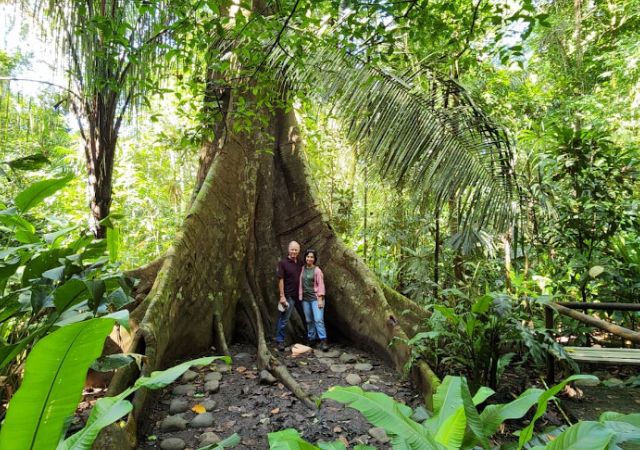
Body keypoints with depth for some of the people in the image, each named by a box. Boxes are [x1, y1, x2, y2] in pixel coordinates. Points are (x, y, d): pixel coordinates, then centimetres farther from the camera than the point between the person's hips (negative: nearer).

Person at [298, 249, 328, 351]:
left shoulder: (317, 270, -4)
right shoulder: (303, 269, 9)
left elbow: (321, 285, -7)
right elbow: (300, 283, 13)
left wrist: (320, 299, -13)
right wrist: (300, 296, 11)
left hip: (315, 298, -4)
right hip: (305, 298, 5)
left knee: (318, 319, -12)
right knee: (309, 320, 8)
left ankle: (323, 341, -10)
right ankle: (312, 339, 18)